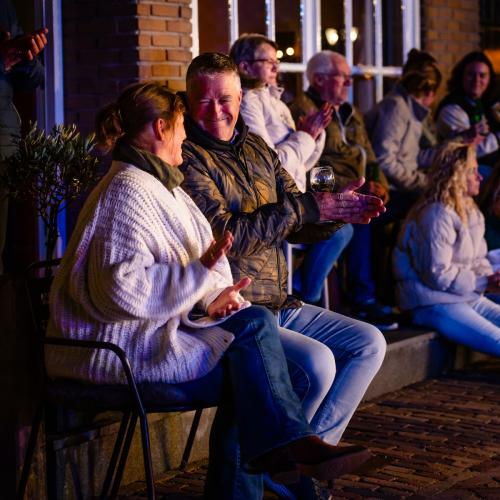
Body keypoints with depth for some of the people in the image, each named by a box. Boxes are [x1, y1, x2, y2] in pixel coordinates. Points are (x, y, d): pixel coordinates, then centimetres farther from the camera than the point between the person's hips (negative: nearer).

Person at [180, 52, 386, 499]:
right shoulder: (187, 159, -11)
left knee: (369, 343, 5)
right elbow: (224, 234, -24)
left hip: (279, 305, 9)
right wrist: (307, 206, -23)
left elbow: (299, 227, 15)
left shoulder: (256, 148, 14)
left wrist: (339, 212, -7)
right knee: (318, 362, -26)